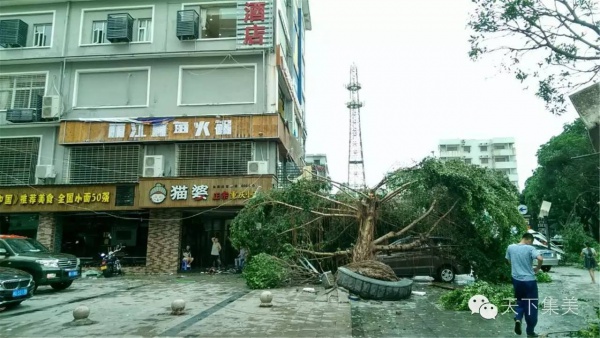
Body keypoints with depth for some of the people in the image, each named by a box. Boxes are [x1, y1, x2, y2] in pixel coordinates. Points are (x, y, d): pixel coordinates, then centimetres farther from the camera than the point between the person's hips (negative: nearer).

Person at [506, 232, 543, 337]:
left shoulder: (510, 247, 2)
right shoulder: (530, 248, -12)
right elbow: (540, 259, -25)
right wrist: (537, 269, -7)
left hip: (516, 280, 4)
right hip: (529, 280, -4)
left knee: (520, 301, 22)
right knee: (531, 305, 9)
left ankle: (518, 319, -2)